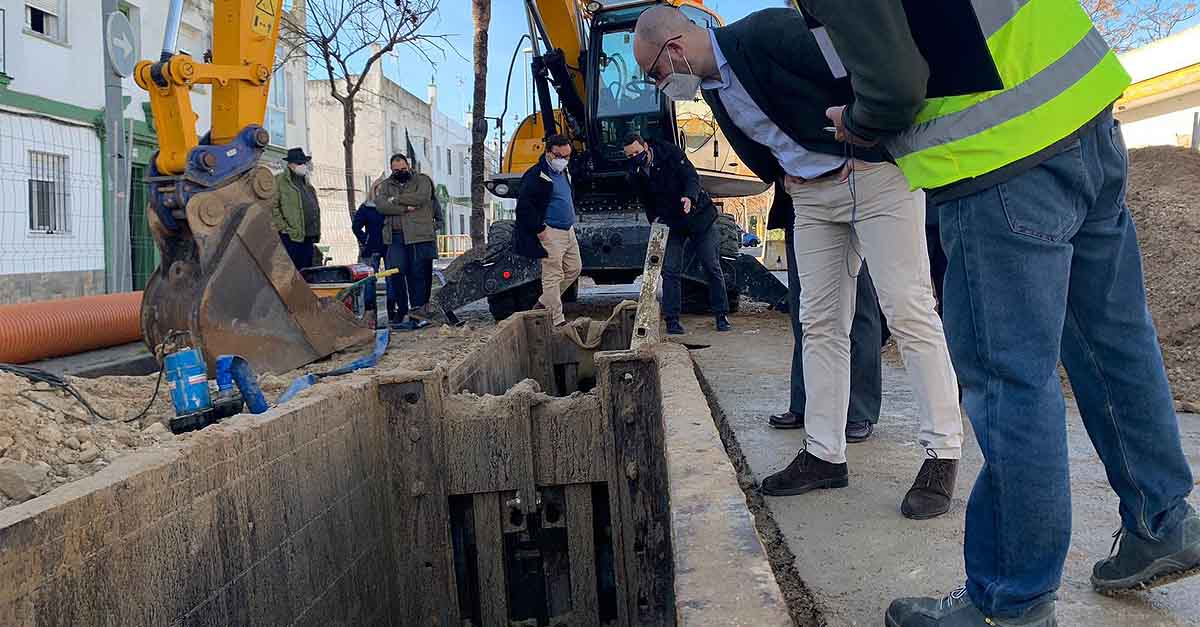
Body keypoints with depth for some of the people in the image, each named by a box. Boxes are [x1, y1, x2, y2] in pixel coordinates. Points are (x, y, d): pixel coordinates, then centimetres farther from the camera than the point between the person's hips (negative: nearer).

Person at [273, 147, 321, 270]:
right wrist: (284, 227, -15)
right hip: (290, 238, -7)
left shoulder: (306, 183, 22)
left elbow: (315, 209, 27)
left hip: (308, 238, 8)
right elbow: (272, 208, -10)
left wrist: (316, 233, 18)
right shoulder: (279, 181, -1)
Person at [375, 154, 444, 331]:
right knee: (396, 275, -5)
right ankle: (401, 313, 2)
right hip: (395, 238, 3)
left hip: (420, 237, -2)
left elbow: (421, 198, -13)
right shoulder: (385, 186, 16)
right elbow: (380, 205, -3)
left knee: (419, 275, -3)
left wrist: (396, 200, -6)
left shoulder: (422, 180, 8)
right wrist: (406, 208, -12)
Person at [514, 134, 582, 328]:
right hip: (550, 233, -9)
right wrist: (540, 230, -19)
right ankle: (558, 320, 1)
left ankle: (544, 303, 27)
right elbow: (524, 206, -19)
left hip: (568, 230, 9)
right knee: (553, 276, -4)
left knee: (574, 268, 15)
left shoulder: (564, 172, 14)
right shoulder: (535, 175, -14)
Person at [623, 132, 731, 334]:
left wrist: (689, 197, -38)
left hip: (698, 217, -2)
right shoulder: (635, 176, -3)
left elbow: (691, 176, -20)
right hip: (671, 223, 3)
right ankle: (671, 319, -1)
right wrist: (654, 219, -4)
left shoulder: (670, 153, -14)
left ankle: (721, 315, 11)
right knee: (670, 270, -7)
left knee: (712, 267, 0)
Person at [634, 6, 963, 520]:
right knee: (820, 324, 6)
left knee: (908, 313, -9)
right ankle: (824, 455, 12)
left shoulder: (766, 32, -18)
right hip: (810, 194, 8)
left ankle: (942, 456, -1)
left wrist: (871, 147, -14)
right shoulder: (711, 89, 8)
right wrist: (782, 178, 9)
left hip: (875, 174, -8)